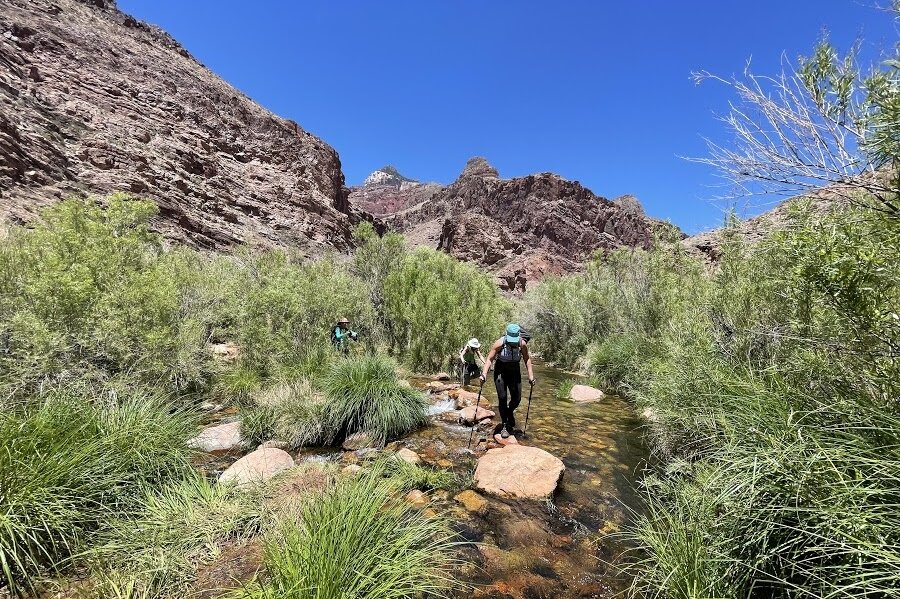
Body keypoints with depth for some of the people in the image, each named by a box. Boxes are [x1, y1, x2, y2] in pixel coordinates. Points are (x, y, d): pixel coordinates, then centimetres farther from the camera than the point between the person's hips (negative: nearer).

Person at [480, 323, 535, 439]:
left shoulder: (522, 344, -15)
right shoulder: (499, 343, -23)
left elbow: (527, 359, 0)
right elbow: (490, 359, -18)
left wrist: (531, 375, -2)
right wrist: (484, 374, -28)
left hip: (515, 372, 3)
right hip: (501, 372, -3)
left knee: (517, 398, 1)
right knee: (502, 398, -7)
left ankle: (509, 412, 35)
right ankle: (504, 425, 9)